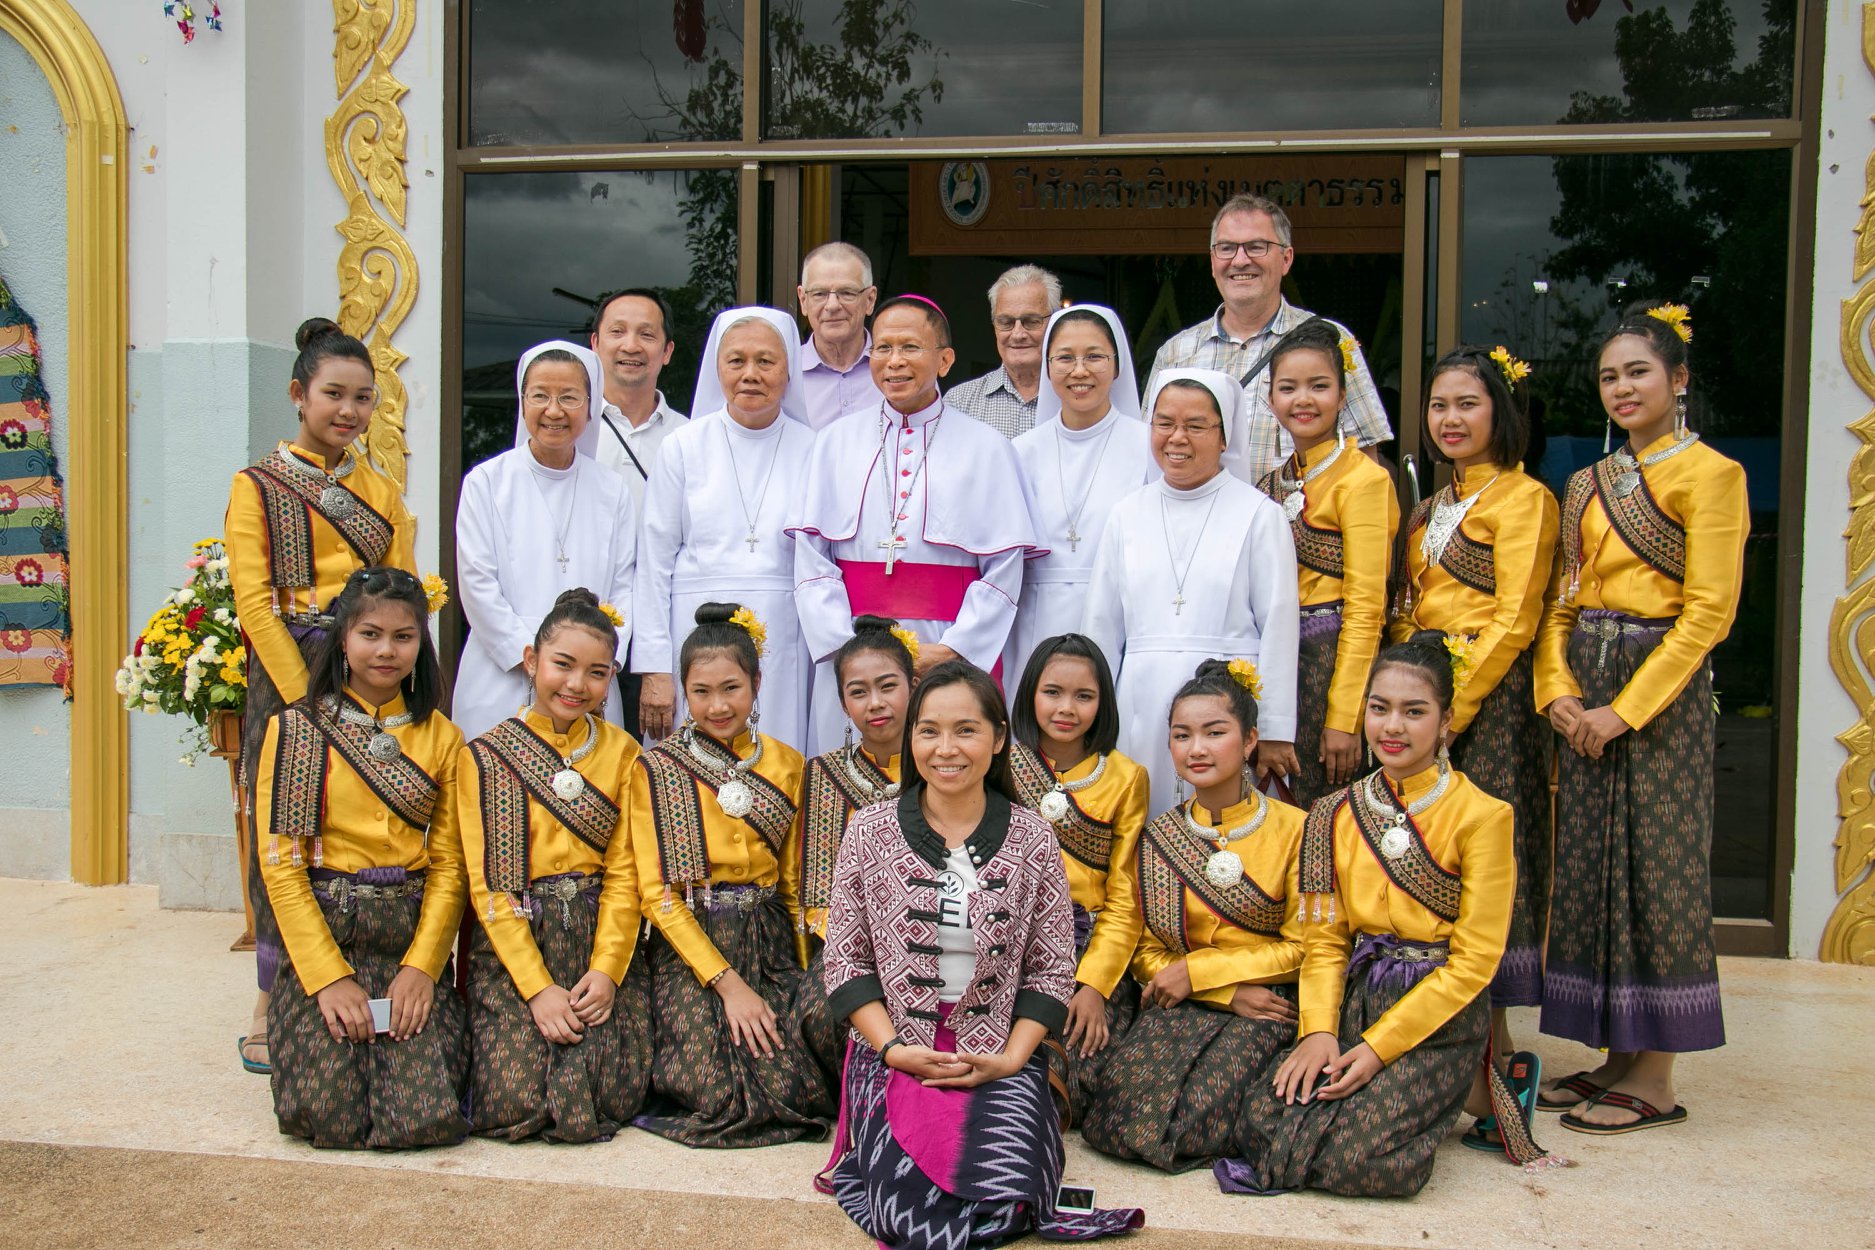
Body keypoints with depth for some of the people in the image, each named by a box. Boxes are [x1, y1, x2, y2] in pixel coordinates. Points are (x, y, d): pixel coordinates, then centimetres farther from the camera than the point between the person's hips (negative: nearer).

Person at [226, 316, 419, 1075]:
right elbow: (254, 601, -6)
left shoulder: (382, 493, 14)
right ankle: (271, 1006, 10)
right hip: (288, 678, -3)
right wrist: (306, 698, -14)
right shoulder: (257, 486, 3)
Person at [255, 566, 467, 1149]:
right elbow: (280, 863, -4)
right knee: (329, 1114, -18)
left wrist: (420, 966, -11)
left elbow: (448, 865, 4)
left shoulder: (440, 737, 7)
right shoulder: (295, 729, 1)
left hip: (413, 942, 2)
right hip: (323, 934, -1)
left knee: (430, 1116, -15)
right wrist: (329, 977, -12)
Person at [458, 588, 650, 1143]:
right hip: (512, 944, -1)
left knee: (613, 1101, -14)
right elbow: (489, 885, -5)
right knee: (517, 1102, -16)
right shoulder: (486, 756, -1)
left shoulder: (621, 752, 7)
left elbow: (624, 874, 3)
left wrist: (607, 970, -11)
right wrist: (538, 988, -14)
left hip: (602, 941, 2)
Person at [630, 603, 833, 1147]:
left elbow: (796, 880, 11)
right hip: (690, 945, -3)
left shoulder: (786, 764, 8)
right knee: (723, 1100, -20)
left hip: (771, 943, 4)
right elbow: (656, 893, -7)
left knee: (797, 1093, -13)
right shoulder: (658, 768, -3)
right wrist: (726, 981, -15)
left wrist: (808, 971, -3)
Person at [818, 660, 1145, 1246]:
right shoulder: (870, 831, 0)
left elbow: (1052, 970, 4)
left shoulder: (1032, 838, 2)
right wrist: (893, 1050, -11)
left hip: (1000, 1059, 1)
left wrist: (1009, 1059, -9)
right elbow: (845, 960, 2)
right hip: (897, 1055, 0)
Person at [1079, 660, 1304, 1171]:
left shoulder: (1293, 829, -1)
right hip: (1180, 1006, 2)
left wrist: (1197, 971, -9)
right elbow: (1146, 950, 7)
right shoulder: (1157, 838, 8)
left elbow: (1302, 947, -2)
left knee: (1199, 1114, -27)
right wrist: (1230, 993, -10)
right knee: (1118, 1116, -24)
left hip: (1270, 1003, -2)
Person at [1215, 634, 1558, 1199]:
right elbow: (1323, 938, 7)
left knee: (1352, 1157, -24)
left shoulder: (1481, 815, -7)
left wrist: (1379, 1046, -14)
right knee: (1259, 1120, -16)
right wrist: (1319, 1030, -11)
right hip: (1356, 998, 5)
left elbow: (1474, 959, -10)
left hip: (1440, 1014, -5)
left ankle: (1474, 1091, 4)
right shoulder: (1337, 813, 8)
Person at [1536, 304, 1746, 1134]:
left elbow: (1708, 612, -13)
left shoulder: (1707, 474, -6)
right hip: (1587, 694, 7)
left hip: (1661, 689, -7)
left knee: (1655, 870, -2)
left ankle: (1655, 1079, 7)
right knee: (1589, 867, 8)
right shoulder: (1590, 485, 15)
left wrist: (1625, 707, -16)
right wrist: (1559, 690, -3)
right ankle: (1618, 1057, 19)